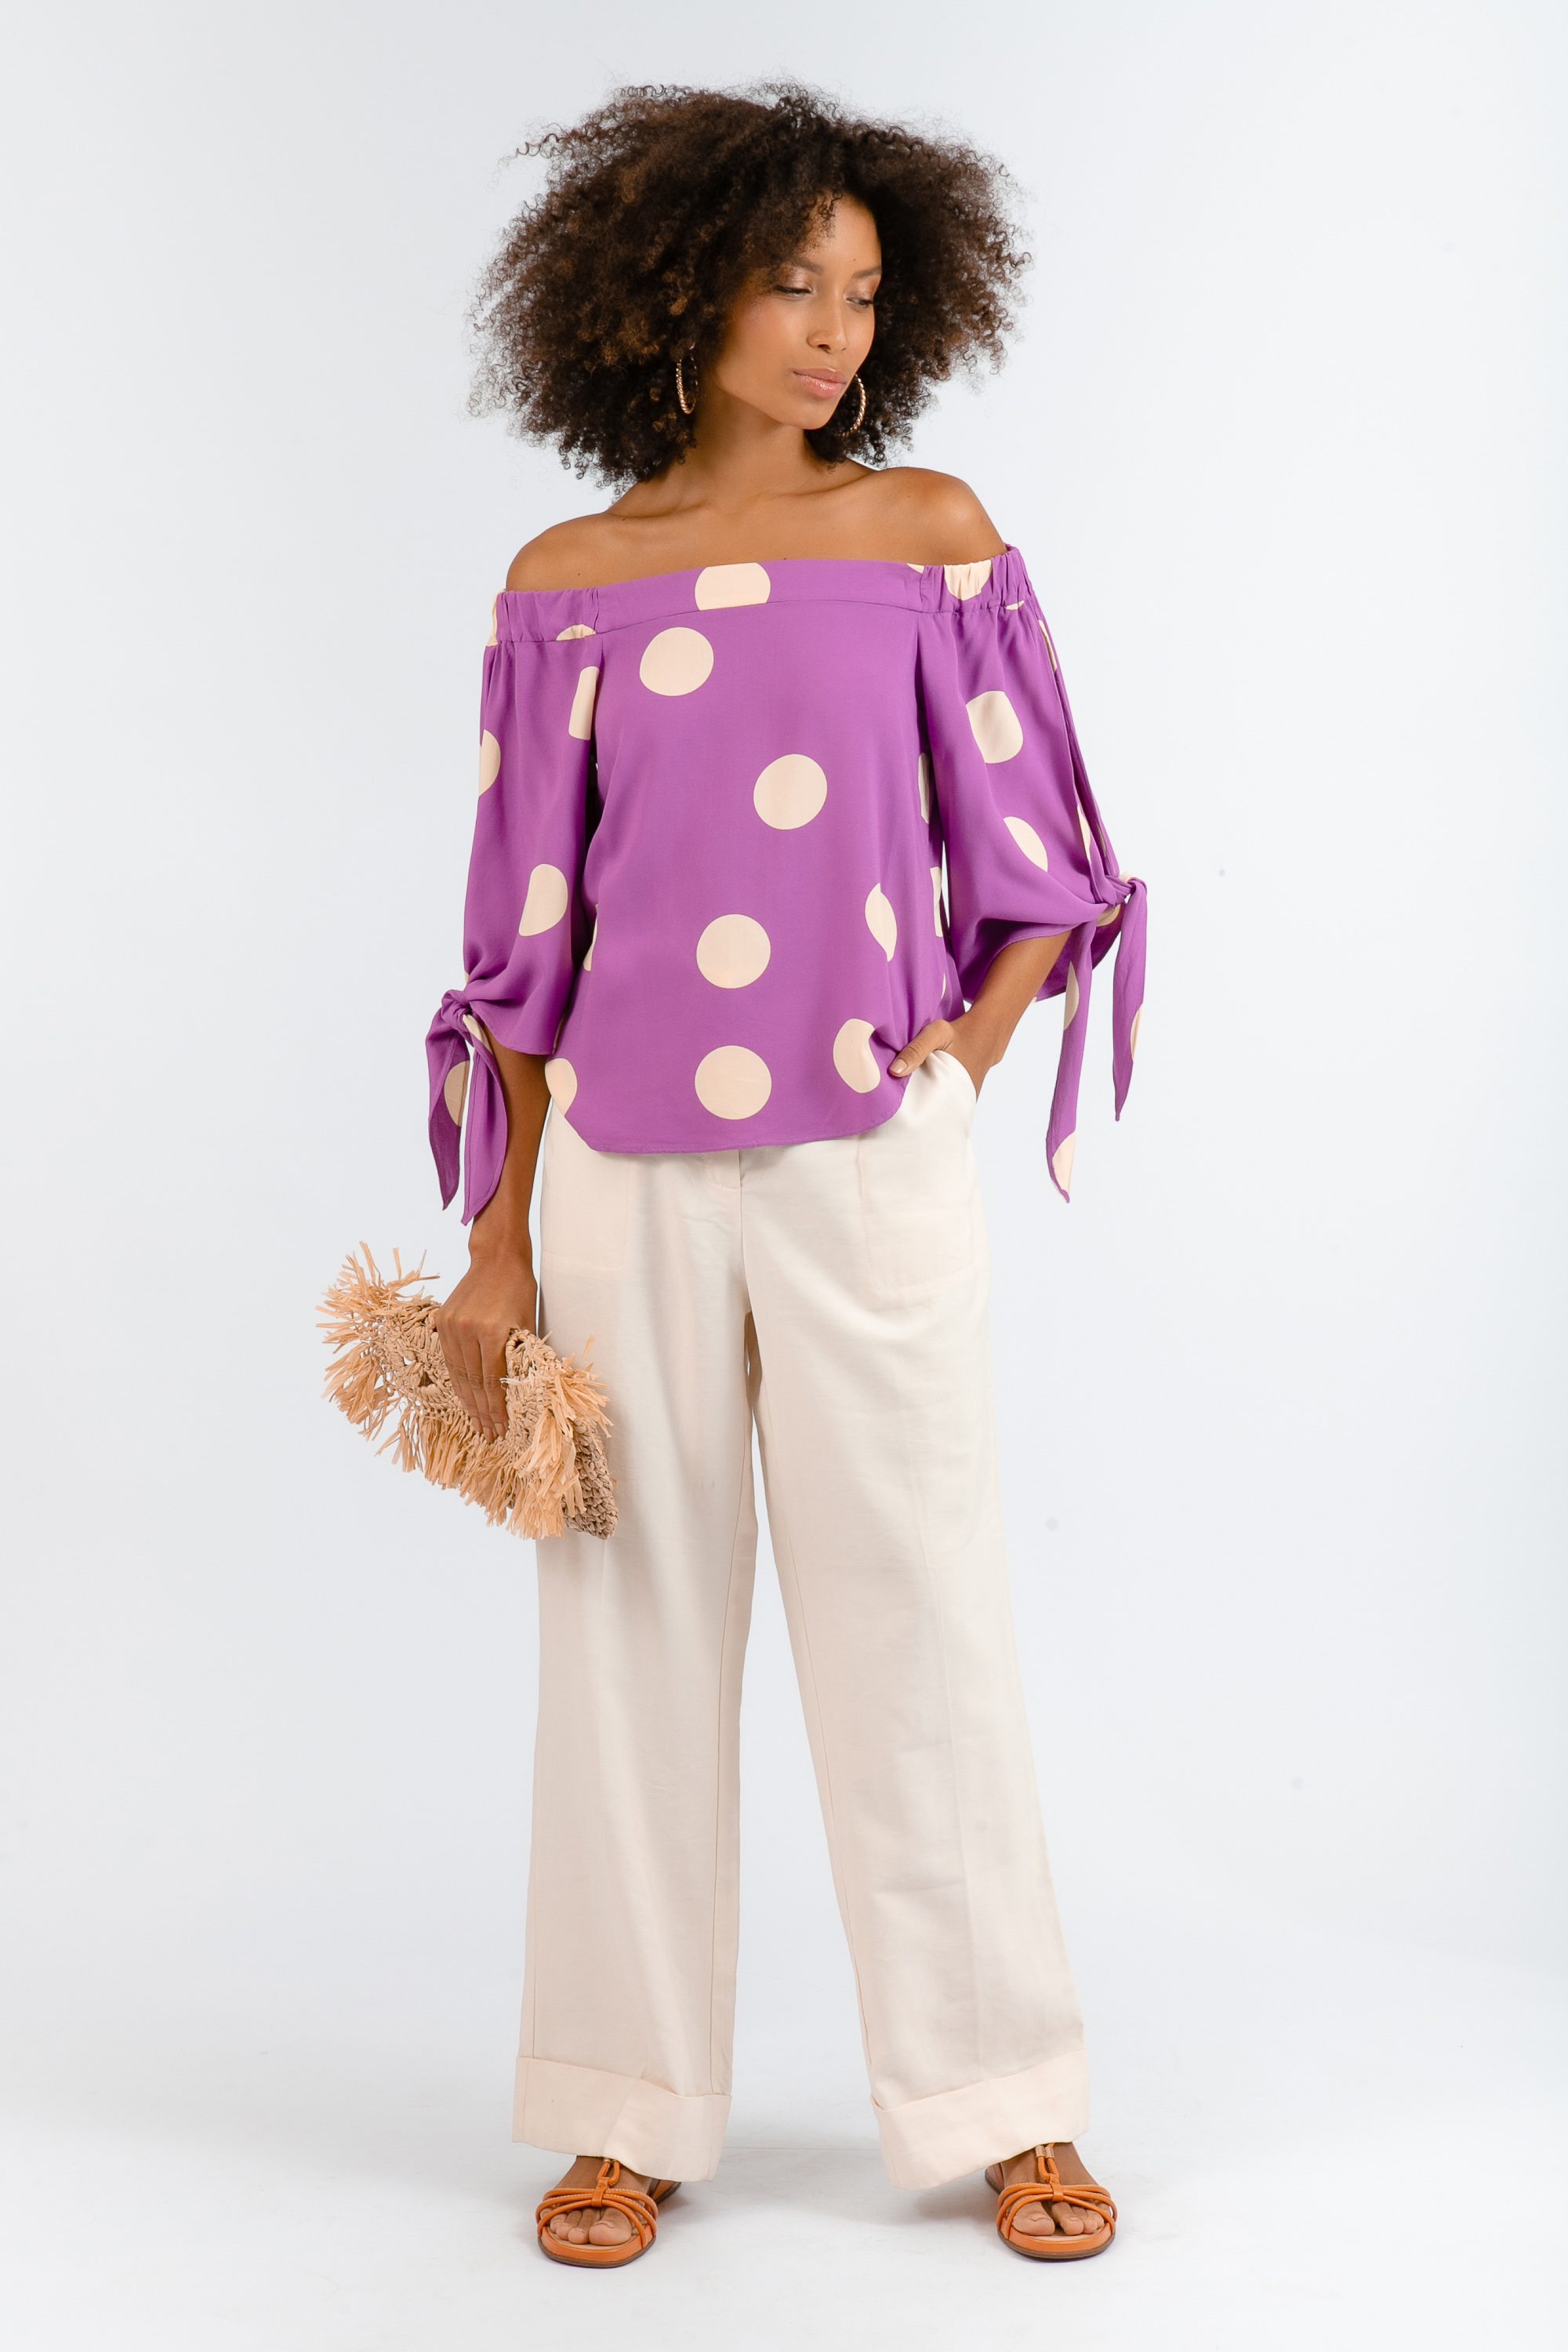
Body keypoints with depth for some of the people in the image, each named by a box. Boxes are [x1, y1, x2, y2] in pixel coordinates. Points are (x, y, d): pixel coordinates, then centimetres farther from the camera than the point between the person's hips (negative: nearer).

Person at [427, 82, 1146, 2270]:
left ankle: (1004, 2101, 19)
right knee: (635, 1633, 8)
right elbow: (525, 936, 6)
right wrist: (495, 1240, 5)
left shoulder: (929, 536, 3)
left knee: (918, 1620, 4)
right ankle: (631, 2111, 21)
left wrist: (958, 1068, -4)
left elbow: (1039, 863, 8)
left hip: (868, 1172, -1)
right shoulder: (567, 586, 5)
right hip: (627, 1176, 1)